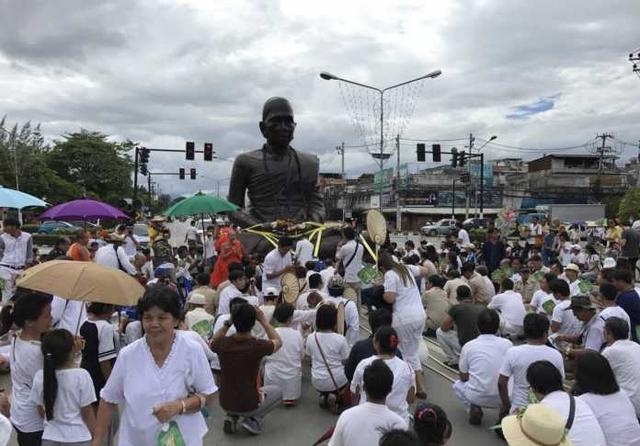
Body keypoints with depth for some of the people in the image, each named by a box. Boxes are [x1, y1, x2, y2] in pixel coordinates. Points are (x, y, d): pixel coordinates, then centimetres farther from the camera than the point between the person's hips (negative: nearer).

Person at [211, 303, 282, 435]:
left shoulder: (222, 343, -15)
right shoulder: (258, 346, -23)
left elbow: (213, 342, 12)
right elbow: (278, 342, 0)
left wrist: (227, 323, 3)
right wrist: (263, 320, 1)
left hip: (225, 404, 4)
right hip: (249, 406, -3)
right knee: (277, 391, 24)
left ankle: (231, 416, 13)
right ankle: (253, 419, 5)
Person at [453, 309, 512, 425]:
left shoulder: (468, 346, -4)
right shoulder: (507, 344, -3)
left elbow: (463, 377, 6)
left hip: (476, 397, -1)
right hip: (502, 397, 2)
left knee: (457, 385, 30)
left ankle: (473, 408, 5)